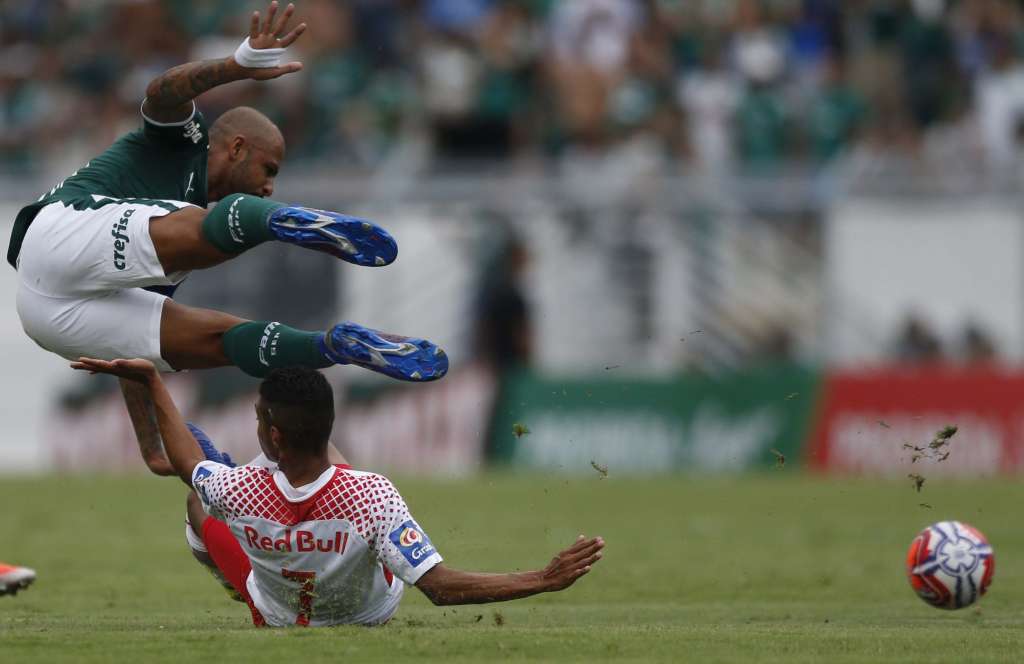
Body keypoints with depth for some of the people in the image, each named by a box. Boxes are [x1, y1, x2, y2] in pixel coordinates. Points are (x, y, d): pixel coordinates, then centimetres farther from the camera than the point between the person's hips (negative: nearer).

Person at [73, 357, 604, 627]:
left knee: (198, 503, 23)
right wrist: (548, 580, -45)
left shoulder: (236, 492, -37)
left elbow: (186, 464, -13)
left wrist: (151, 382, -1)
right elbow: (442, 587, -43)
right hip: (369, 618, 1)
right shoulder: (372, 497, -43)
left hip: (276, 623, -1)